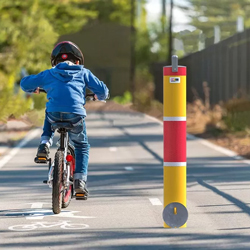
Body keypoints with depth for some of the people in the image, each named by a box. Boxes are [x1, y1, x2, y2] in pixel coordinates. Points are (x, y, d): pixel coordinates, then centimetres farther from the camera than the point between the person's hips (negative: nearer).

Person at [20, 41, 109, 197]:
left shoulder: (49, 74, 21)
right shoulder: (83, 73, 19)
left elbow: (25, 83, 26)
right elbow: (102, 90, 18)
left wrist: (34, 89, 49)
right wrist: (100, 96, 42)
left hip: (54, 114, 1)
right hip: (75, 115, -1)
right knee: (82, 146, 22)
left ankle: (45, 145, 19)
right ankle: (80, 181, 9)